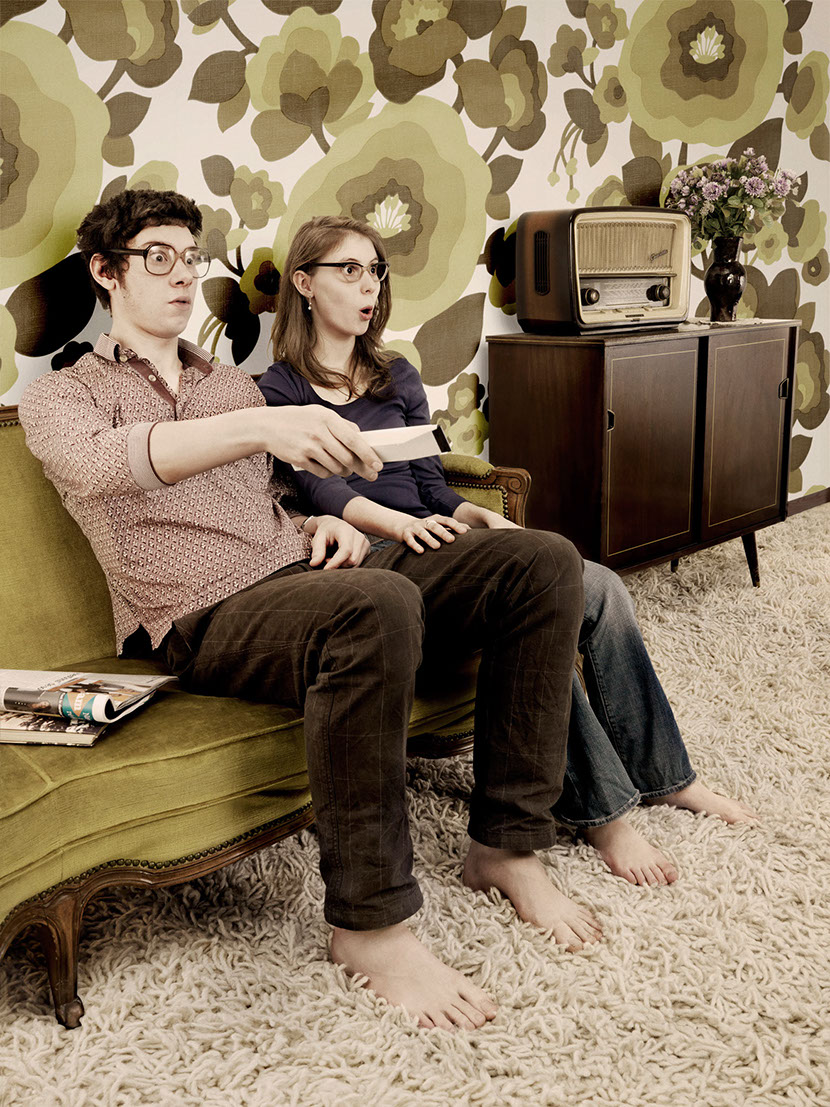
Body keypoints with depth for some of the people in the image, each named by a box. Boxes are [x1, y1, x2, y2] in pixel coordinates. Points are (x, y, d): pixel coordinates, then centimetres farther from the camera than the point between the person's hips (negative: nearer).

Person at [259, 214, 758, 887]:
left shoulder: (398, 378, 23)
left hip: (431, 543, 6)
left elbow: (432, 489, 17)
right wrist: (400, 524, -30)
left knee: (600, 588, -17)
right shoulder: (279, 390, 5)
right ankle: (602, 809, -22)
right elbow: (319, 489, -11)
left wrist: (479, 517, -6)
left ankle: (660, 773, -3)